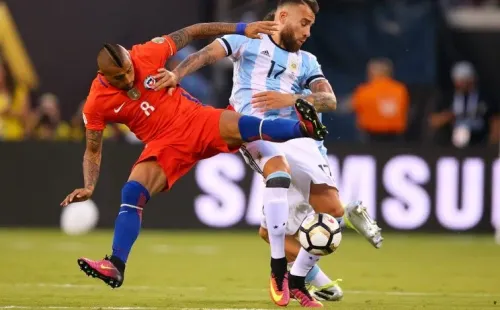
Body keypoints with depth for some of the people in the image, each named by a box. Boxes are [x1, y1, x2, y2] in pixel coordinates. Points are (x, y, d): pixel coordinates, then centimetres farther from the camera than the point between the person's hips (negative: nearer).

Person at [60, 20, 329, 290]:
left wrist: (242, 29, -2)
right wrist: (89, 187, -18)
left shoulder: (147, 54, -14)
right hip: (164, 145, 0)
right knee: (132, 193, -19)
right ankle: (115, 266, -20)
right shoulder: (96, 105, -12)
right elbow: (93, 151, -1)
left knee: (243, 127, -30)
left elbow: (192, 32, -2)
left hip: (196, 121, 0)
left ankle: (303, 128, -27)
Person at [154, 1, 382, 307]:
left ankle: (297, 280, 15)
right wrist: (177, 74, -23)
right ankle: (278, 269, -34)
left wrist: (291, 99, -12)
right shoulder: (249, 41, 13)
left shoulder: (307, 62, 24)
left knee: (332, 209, -6)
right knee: (279, 167, -37)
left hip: (295, 133, 5)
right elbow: (206, 54, -3)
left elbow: (329, 100, 7)